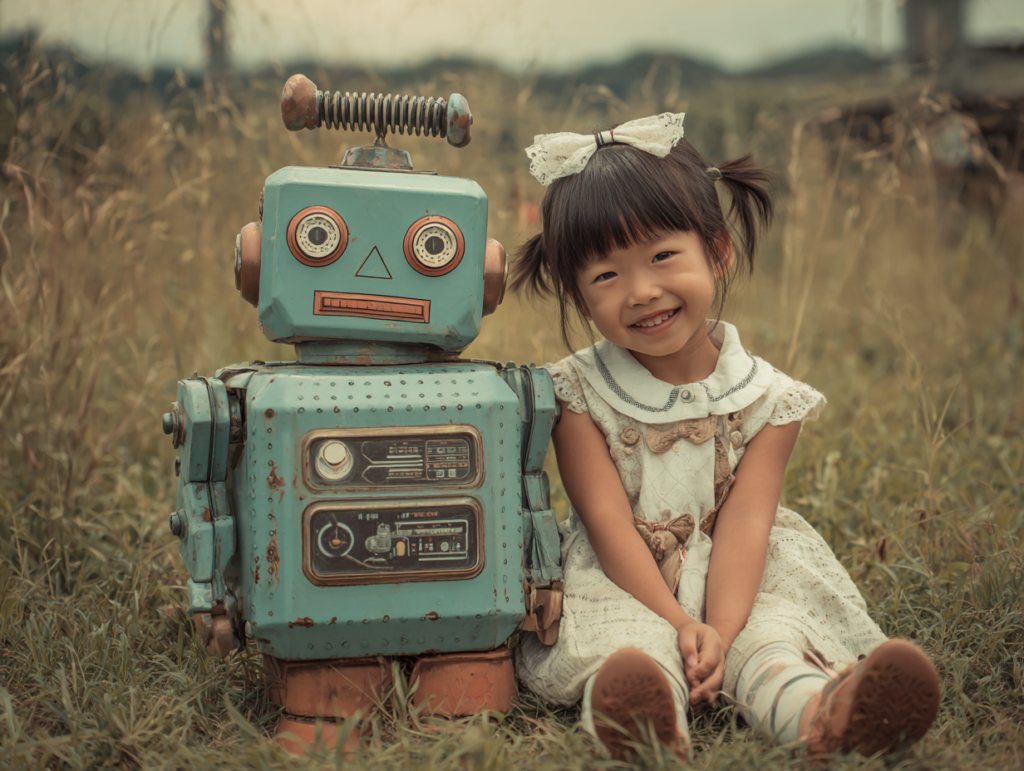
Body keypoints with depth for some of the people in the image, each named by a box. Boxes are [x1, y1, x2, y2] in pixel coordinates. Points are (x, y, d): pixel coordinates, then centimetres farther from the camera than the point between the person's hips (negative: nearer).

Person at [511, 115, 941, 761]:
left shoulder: (767, 399, -4)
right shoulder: (578, 395, -6)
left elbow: (743, 526, -12)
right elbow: (608, 520, -13)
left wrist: (720, 633, -28)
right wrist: (677, 623, -24)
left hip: (732, 584, 1)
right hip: (621, 584, -1)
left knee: (772, 636, -28)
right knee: (622, 644, -32)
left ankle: (814, 708, -55)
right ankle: (651, 715, -59)